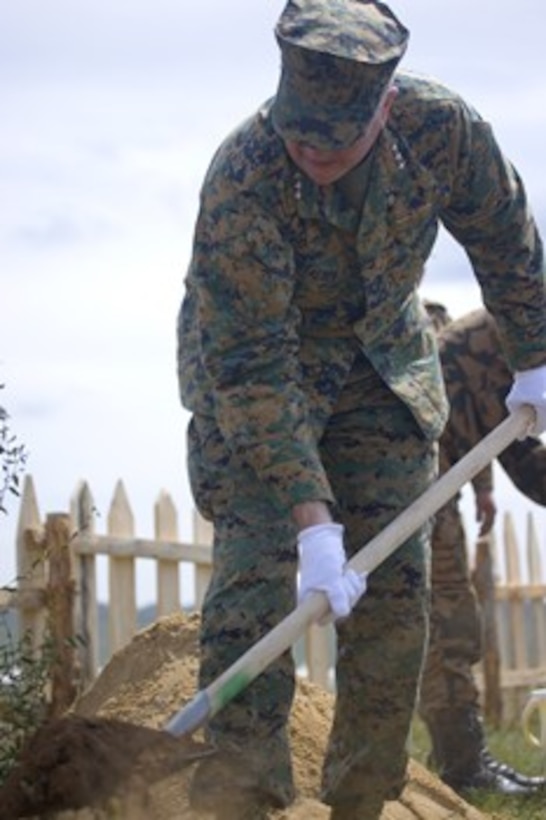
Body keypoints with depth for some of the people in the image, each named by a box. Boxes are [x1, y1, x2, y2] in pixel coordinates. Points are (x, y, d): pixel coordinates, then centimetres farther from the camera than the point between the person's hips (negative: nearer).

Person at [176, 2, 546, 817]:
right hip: (249, 363, -4)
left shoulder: (443, 128, -25)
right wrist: (312, 520, -38)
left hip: (383, 360, 4)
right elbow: (253, 369, -35)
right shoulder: (242, 179, -35)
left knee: (395, 587, -1)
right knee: (255, 575, -17)